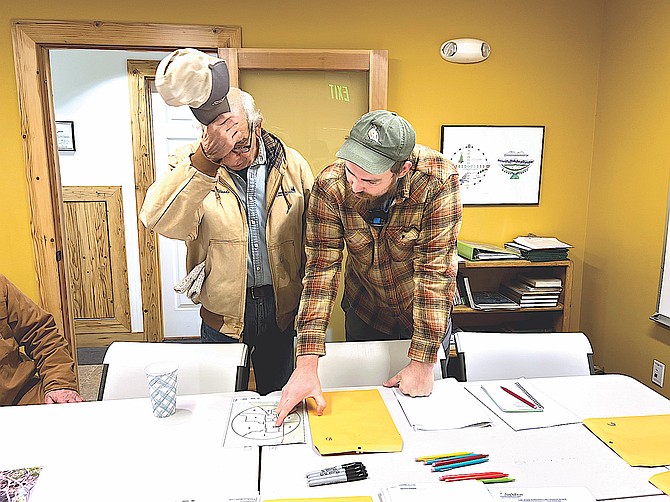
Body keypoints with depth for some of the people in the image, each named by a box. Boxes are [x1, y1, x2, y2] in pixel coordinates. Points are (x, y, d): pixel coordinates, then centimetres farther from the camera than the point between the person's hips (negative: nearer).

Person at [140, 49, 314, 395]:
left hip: (281, 307, 2)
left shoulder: (291, 165, -5)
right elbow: (160, 221, -32)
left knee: (278, 401, 22)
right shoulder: (192, 163, -11)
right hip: (223, 311, -1)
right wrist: (208, 158, -43)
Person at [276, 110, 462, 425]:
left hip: (424, 313, -1)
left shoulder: (438, 181, -31)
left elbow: (436, 269, -29)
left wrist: (423, 363, -27)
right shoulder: (330, 186, -25)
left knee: (424, 409, 20)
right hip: (364, 312, 1)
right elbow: (321, 268, -25)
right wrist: (306, 364, -31)